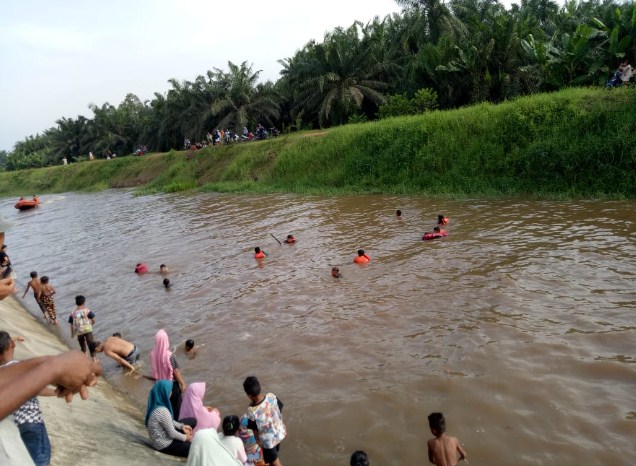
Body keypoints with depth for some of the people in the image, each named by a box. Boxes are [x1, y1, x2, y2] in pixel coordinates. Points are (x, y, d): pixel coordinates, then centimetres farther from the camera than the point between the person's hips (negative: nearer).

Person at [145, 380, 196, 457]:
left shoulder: (155, 405, -5)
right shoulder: (162, 411, -33)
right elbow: (172, 434, -23)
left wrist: (182, 426, 5)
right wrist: (185, 437, -6)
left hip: (161, 438, 9)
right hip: (164, 445, -9)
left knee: (193, 421, 10)